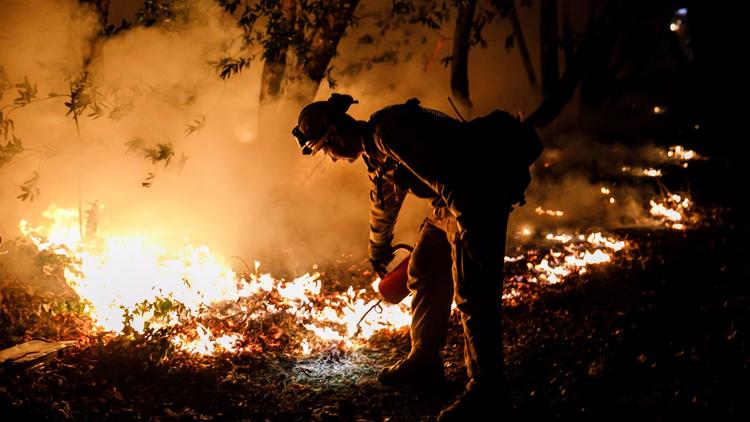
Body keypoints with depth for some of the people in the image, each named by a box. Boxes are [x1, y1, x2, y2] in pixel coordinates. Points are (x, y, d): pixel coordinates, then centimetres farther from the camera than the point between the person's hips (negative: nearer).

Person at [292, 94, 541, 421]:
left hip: (480, 194, -11)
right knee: (424, 275, 15)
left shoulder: (389, 129, -20)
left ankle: (486, 388, -4)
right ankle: (424, 361, 28)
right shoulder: (374, 148, 14)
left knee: (472, 292, -12)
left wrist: (470, 224, -29)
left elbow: (441, 175, -28)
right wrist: (378, 251, 45)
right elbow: (383, 202, 32)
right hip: (449, 206, 11)